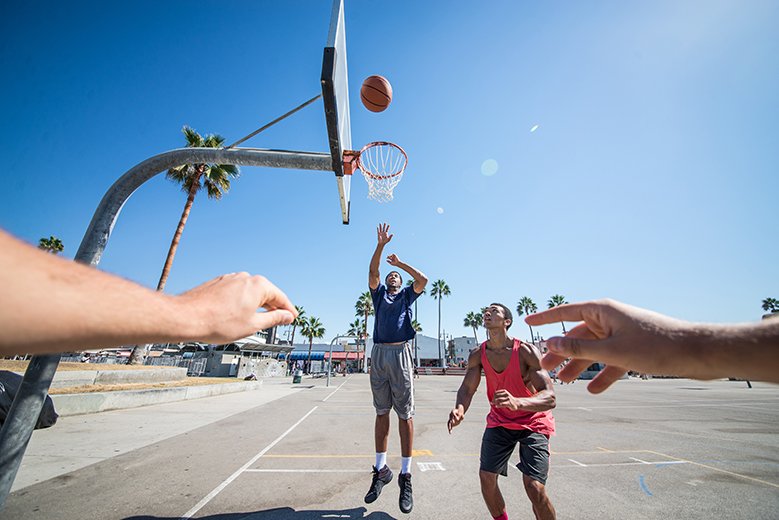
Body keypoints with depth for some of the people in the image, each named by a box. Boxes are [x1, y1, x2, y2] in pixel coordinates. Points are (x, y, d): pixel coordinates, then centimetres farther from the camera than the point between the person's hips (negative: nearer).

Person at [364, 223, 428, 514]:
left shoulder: (406, 295, 18)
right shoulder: (379, 294, 21)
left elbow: (423, 279, 2)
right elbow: (372, 272, 8)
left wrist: (399, 263, 10)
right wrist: (381, 245, 1)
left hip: (400, 352, -2)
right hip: (378, 353, 2)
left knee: (405, 414, -2)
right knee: (381, 412, 7)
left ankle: (406, 475, 6)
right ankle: (381, 469, 17)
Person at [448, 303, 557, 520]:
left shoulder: (526, 351, -24)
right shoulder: (478, 354, -11)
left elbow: (550, 398, -30)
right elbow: (467, 389, -9)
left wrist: (517, 402, -50)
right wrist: (460, 409, -33)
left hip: (533, 422, -3)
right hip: (499, 421, 4)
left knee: (535, 488, -14)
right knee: (486, 477, 0)